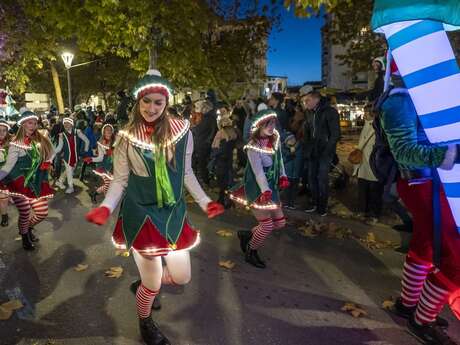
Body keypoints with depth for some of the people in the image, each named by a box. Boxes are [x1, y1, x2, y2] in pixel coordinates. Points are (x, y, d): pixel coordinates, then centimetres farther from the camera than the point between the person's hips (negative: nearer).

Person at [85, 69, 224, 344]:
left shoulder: (181, 130, -6)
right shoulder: (127, 137, -9)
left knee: (181, 277, 13)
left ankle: (144, 285, 45)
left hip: (173, 212, 3)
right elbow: (120, 180, -2)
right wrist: (106, 207, -17)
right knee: (153, 285, 6)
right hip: (141, 213, -3)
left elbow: (186, 172, 5)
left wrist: (204, 201, 4)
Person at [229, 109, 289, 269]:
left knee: (280, 222, 11)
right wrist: (265, 191, -34)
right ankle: (250, 253, 20)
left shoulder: (275, 138, 1)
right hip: (256, 188, -8)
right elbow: (258, 171, -26)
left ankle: (246, 235, 29)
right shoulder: (253, 146, -21)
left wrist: (282, 177, -5)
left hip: (271, 187, 8)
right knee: (267, 226, -7)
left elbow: (279, 159, 8)